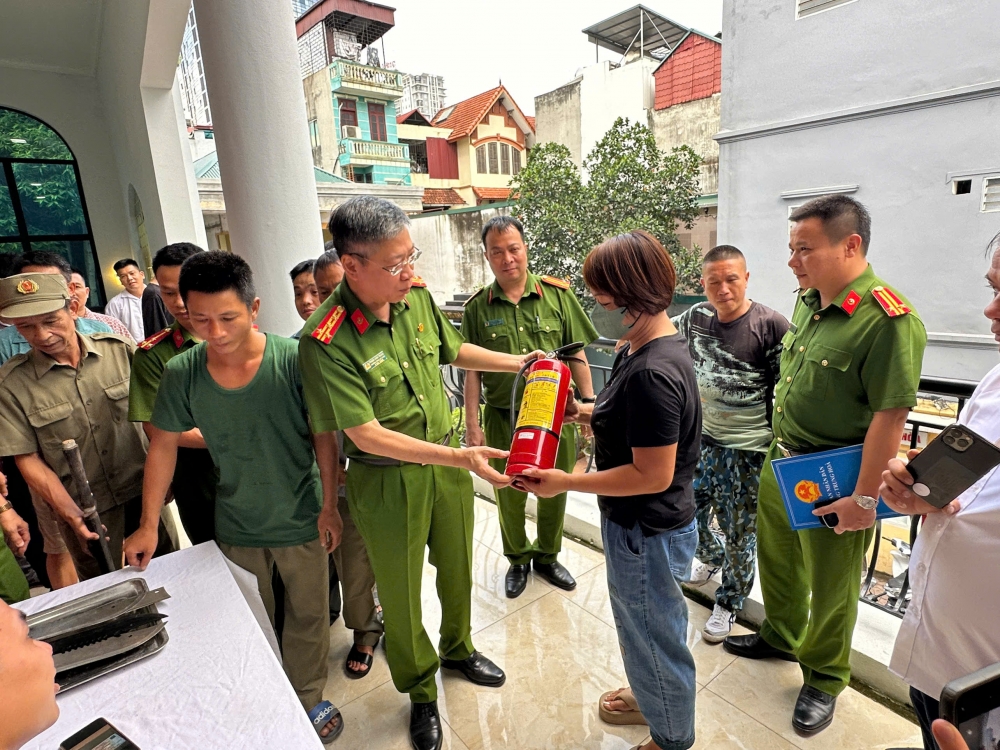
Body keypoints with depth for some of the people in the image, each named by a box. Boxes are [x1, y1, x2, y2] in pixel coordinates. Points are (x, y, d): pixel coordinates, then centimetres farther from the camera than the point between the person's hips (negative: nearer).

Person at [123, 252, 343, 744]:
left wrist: (329, 505, -10)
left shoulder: (293, 360, -23)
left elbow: (323, 434, -14)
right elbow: (163, 445, -1)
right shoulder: (180, 374, -14)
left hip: (300, 520, -2)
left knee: (307, 616, 18)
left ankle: (307, 699, 44)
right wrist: (148, 526, 1)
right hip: (237, 526, 3)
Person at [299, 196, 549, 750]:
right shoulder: (327, 341, -25)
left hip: (446, 462, 5)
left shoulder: (417, 295, -7)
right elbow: (368, 435, -25)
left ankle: (458, 648, 55)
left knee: (456, 565, 24)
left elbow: (452, 351, 11)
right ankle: (421, 693, 44)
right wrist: (460, 457, -29)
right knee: (401, 591, 16)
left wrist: (519, 362, 8)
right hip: (387, 481, -5)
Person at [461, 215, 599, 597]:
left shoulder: (557, 294, -5)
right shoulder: (477, 307, -4)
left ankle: (547, 556, 43)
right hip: (503, 419, 0)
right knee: (509, 496, 16)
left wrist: (589, 402, 0)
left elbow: (577, 354, 1)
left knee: (554, 493, 17)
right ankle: (517, 559, 42)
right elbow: (472, 370, -2)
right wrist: (472, 424, -4)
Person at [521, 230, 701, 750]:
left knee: (654, 633, 17)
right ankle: (651, 697, 58)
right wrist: (583, 411, -1)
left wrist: (564, 483, -23)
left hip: (647, 534, -9)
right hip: (646, 526, 9)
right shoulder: (643, 347, -1)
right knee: (648, 624, 30)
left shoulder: (652, 373, -32)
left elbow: (653, 475, -29)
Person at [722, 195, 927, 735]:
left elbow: (891, 414, -23)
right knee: (776, 558, 24)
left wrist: (864, 497, -20)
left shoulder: (887, 319, -23)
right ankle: (781, 636, 49)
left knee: (829, 585, 14)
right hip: (779, 461, 8)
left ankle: (823, 678, 38)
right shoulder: (807, 300, 3)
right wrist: (777, 450, 16)